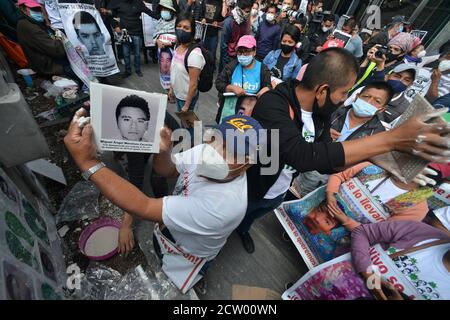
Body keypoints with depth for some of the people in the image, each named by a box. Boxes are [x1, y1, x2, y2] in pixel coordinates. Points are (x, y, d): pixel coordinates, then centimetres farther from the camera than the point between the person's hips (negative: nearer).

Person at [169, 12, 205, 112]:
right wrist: (171, 88, 15)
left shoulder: (194, 54, -27)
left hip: (187, 97, -7)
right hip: (177, 93, 8)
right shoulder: (178, 47, -3)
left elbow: (193, 83, -24)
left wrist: (186, 105, -19)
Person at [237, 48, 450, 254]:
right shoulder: (273, 104, -34)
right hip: (247, 190, -5)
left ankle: (242, 230, 67)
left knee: (249, 218, 35)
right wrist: (391, 139, -45)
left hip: (279, 193, 6)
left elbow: (325, 163, -6)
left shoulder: (321, 113, -11)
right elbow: (304, 156, -48)